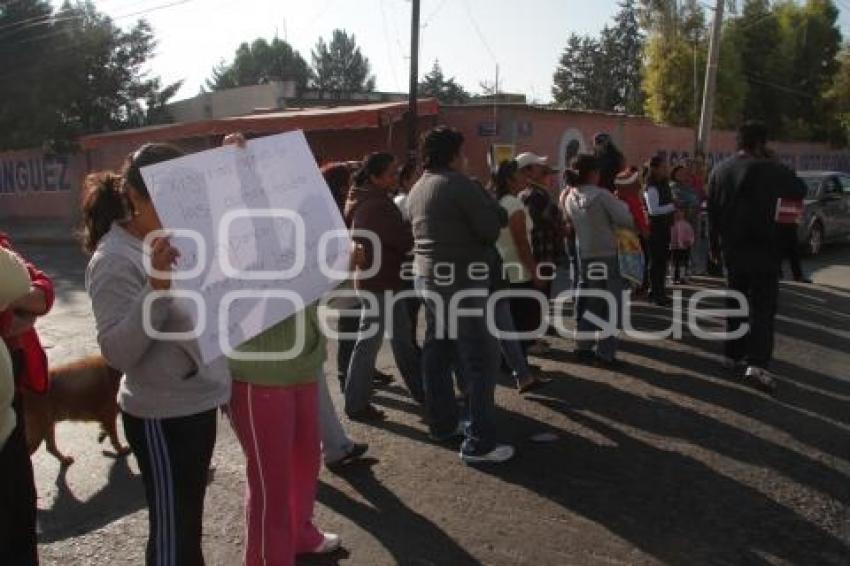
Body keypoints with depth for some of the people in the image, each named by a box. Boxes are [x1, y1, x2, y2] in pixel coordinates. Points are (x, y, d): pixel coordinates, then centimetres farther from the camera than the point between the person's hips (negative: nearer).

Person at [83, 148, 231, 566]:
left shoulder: (178, 237, 2)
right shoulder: (115, 260, -18)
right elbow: (117, 352, -22)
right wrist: (157, 287, -35)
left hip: (197, 401, 8)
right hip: (162, 415, -7)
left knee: (189, 517, 26)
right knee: (171, 529, 10)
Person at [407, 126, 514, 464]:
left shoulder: (417, 189, 13)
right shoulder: (458, 184, -13)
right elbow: (492, 227, -15)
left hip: (428, 276, 9)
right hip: (461, 279, -9)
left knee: (437, 352, 15)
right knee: (481, 358, -5)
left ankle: (442, 424, 26)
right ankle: (478, 443, -3)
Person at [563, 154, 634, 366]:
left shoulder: (570, 198, 3)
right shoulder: (602, 194, -15)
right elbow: (627, 221, -17)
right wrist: (620, 204, 3)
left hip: (583, 257, 6)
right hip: (606, 257, -6)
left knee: (587, 303, 16)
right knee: (610, 306, 3)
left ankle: (583, 347, 21)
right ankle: (606, 354, 5)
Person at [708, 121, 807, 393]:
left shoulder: (719, 170, 7)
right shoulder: (769, 169, -12)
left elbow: (712, 210, 10)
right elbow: (800, 190, 0)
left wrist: (715, 245, 18)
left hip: (732, 249, 6)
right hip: (761, 248, -6)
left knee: (736, 303, 17)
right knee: (762, 306, -6)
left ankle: (734, 355, 23)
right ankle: (757, 364, -16)